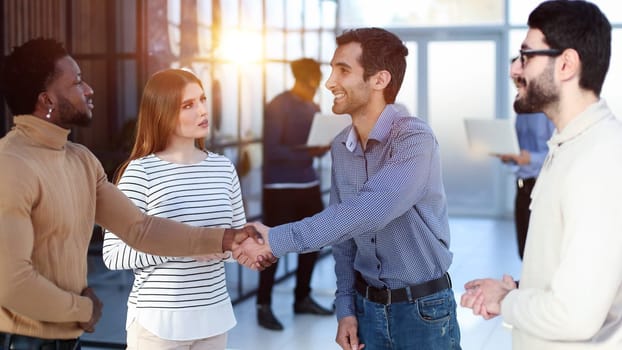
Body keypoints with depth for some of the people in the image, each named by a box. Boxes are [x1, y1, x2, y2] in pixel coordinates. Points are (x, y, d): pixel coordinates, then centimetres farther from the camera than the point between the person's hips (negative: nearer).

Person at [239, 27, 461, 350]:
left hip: (423, 309, -5)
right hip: (367, 305, 5)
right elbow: (343, 230, 9)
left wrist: (275, 240, -30)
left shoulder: (414, 140, -20)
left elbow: (366, 214, -32)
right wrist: (346, 307, 4)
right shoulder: (339, 147, 1)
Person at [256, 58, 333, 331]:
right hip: (280, 188, -7)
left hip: (309, 185, 7)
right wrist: (308, 152, -25)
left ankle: (303, 298, 26)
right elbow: (271, 150, -18)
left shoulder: (314, 109, 12)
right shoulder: (277, 107, -11)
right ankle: (264, 306, 6)